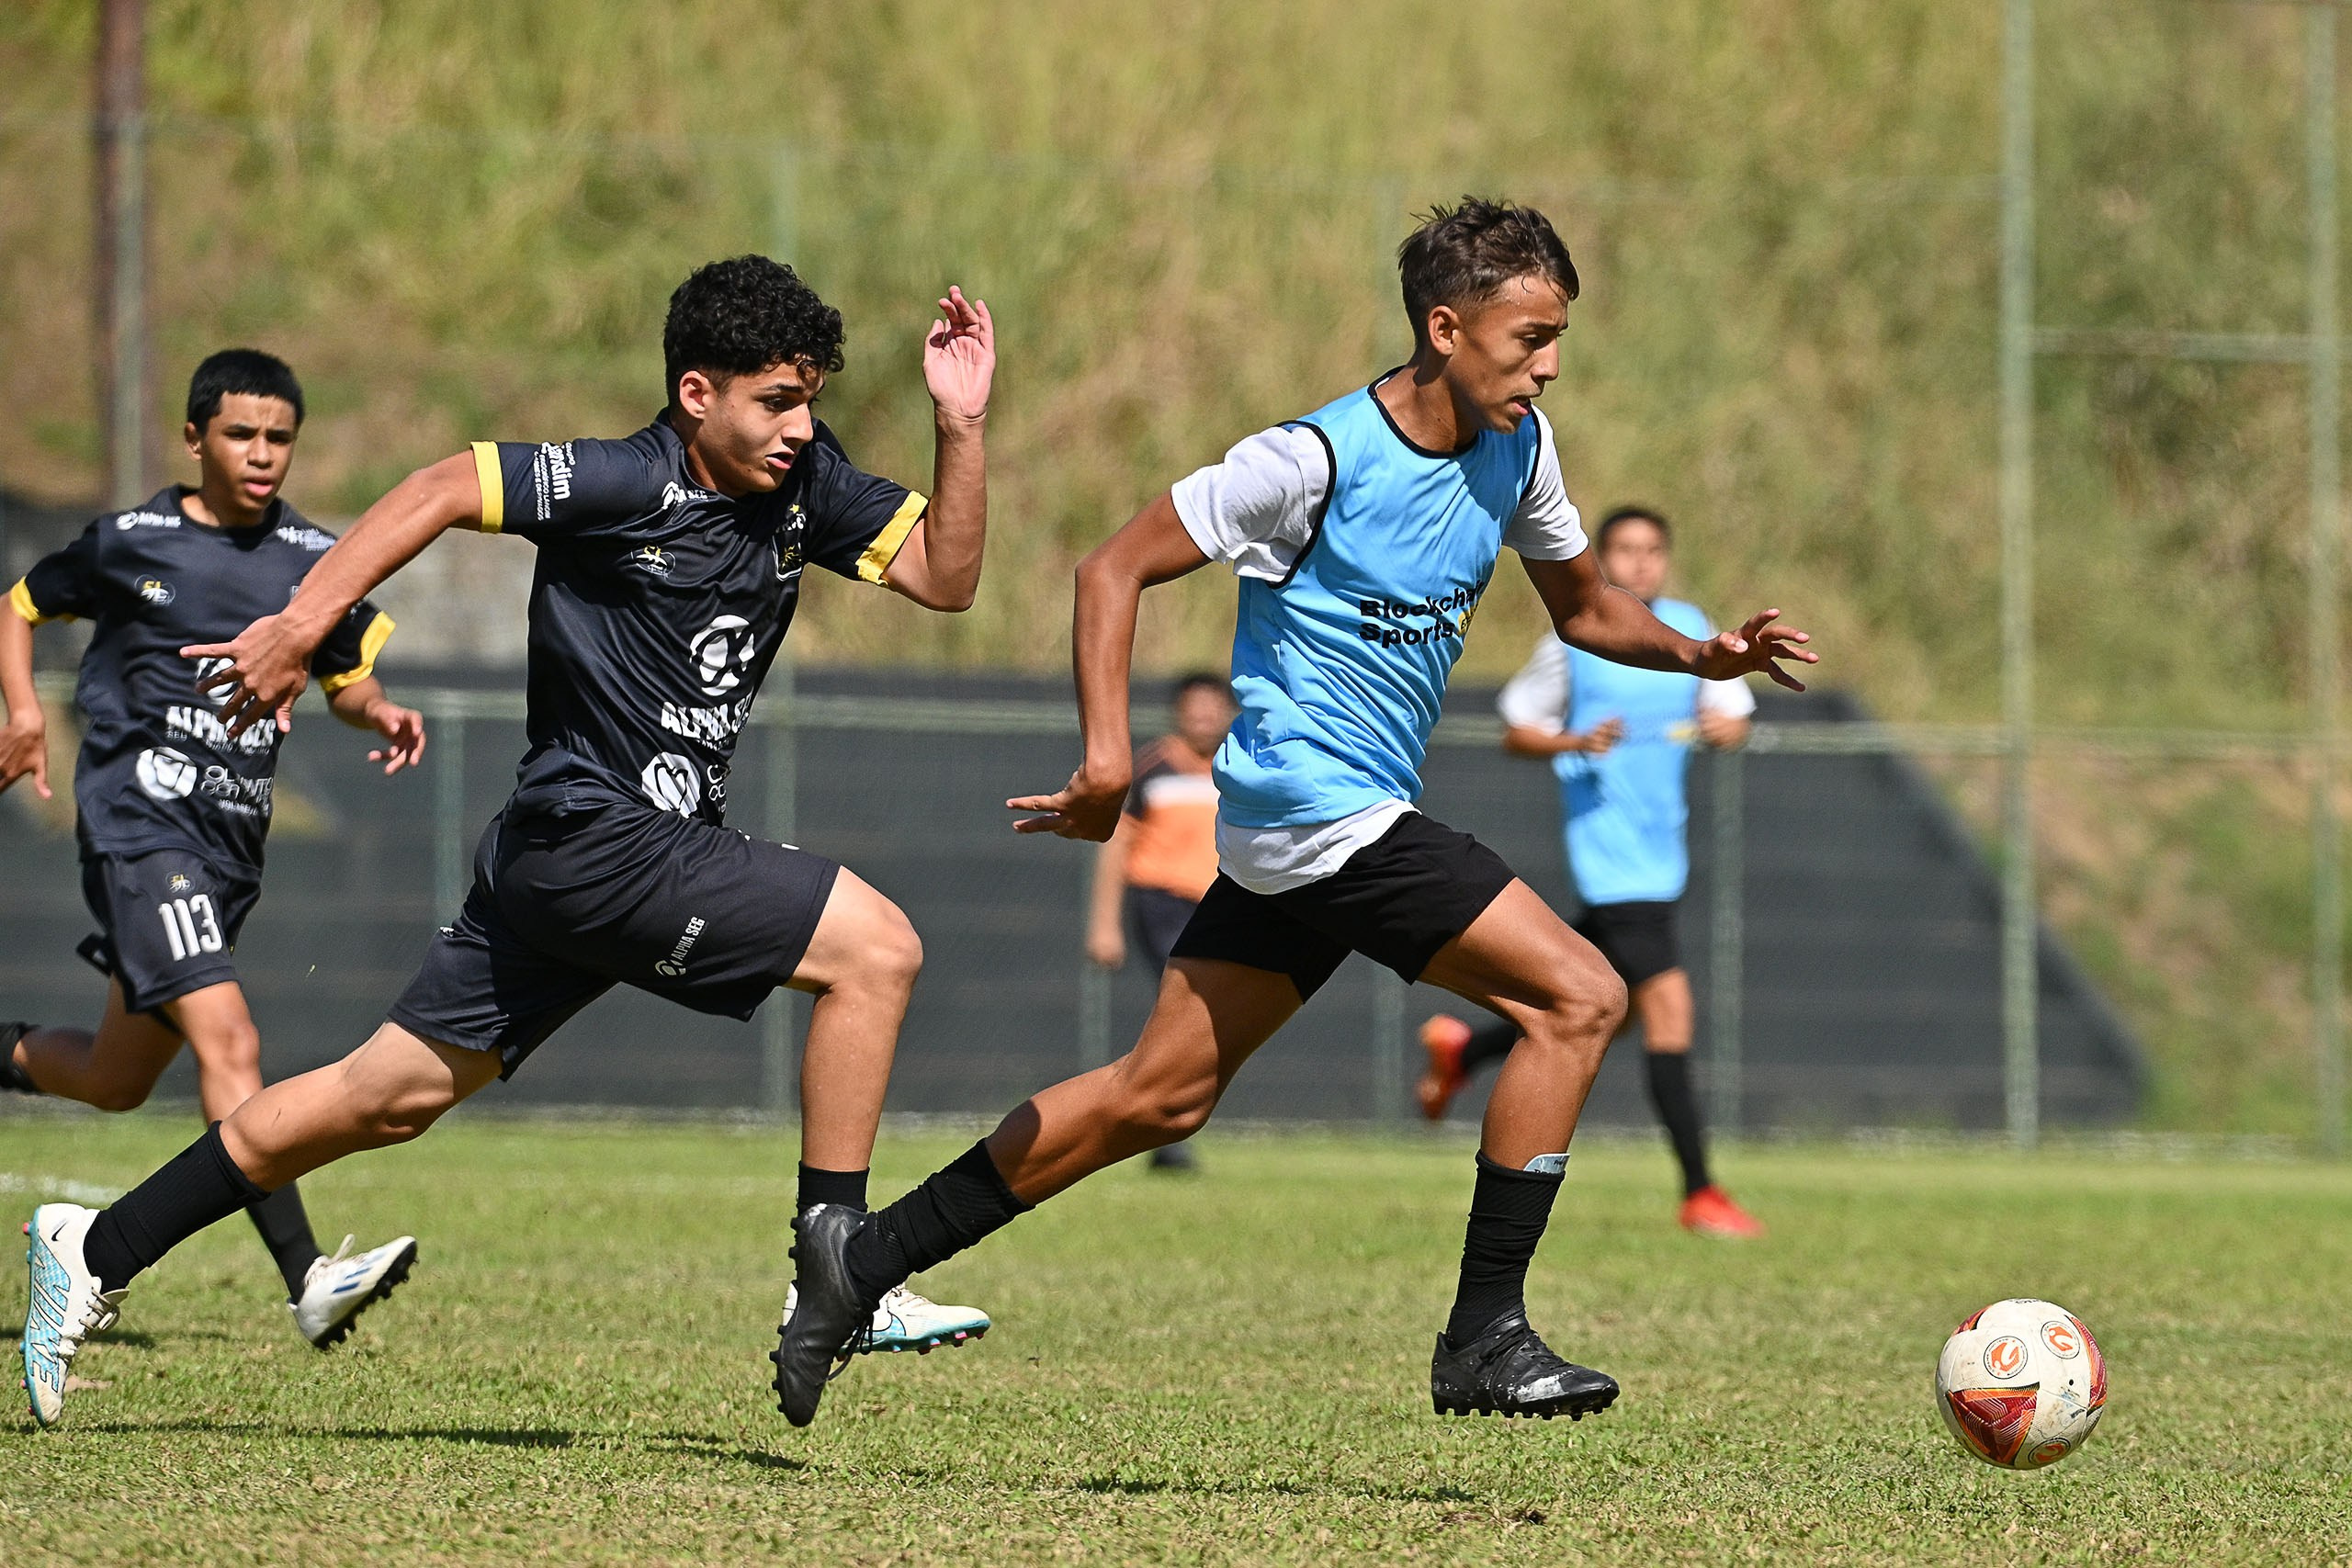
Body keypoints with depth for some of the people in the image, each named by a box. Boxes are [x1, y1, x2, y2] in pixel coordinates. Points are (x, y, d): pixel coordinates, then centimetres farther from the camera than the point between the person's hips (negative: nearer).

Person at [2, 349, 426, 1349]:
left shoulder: (314, 560, 7)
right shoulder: (131, 544, -1)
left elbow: (347, 676, 19)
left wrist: (381, 715, -4)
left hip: (232, 844, 6)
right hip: (137, 824, -6)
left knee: (116, 1080, 14)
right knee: (228, 1040, -22)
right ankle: (307, 1281, -30)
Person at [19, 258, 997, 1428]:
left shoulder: (804, 483, 7)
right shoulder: (623, 485, -16)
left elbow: (945, 576, 7)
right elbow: (445, 489, -15)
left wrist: (960, 428, -6)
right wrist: (303, 625, -21)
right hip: (593, 840, -9)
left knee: (394, 1093, 13)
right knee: (874, 948, -17)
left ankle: (100, 1249, 21)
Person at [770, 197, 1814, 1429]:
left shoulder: (1516, 449, 6)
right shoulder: (1315, 460, -16)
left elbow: (1584, 606, 21)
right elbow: (1116, 568, -11)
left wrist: (1701, 655, 2)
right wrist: (1108, 752, -22)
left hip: (1299, 838, 9)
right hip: (1318, 806, -9)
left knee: (1162, 1095, 13)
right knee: (1577, 998, -14)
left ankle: (868, 1252, 20)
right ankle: (1484, 1339, -11)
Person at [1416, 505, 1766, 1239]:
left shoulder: (1689, 628, 9)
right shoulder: (1574, 637, -4)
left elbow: (1732, 715, 12)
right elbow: (1517, 730, 2)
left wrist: (1724, 726, -11)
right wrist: (1577, 744, -17)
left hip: (1661, 847, 7)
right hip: (1608, 851, -7)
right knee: (1668, 1005, -15)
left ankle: (1461, 1048, 43)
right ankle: (1700, 1193, -13)